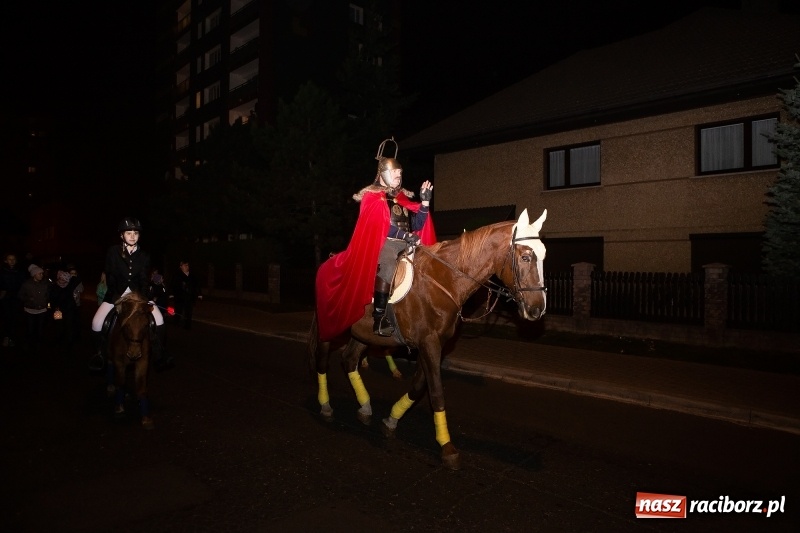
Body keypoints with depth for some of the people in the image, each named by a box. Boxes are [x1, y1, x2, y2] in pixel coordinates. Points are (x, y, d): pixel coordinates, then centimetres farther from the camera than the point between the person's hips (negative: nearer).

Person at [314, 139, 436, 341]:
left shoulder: (403, 198, 23)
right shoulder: (373, 197, 4)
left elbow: (416, 225, 15)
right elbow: (379, 225, -11)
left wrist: (425, 202, 4)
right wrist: (406, 235, -19)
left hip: (405, 246, 8)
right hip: (384, 245, -8)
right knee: (386, 269, -35)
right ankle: (379, 320, -34)